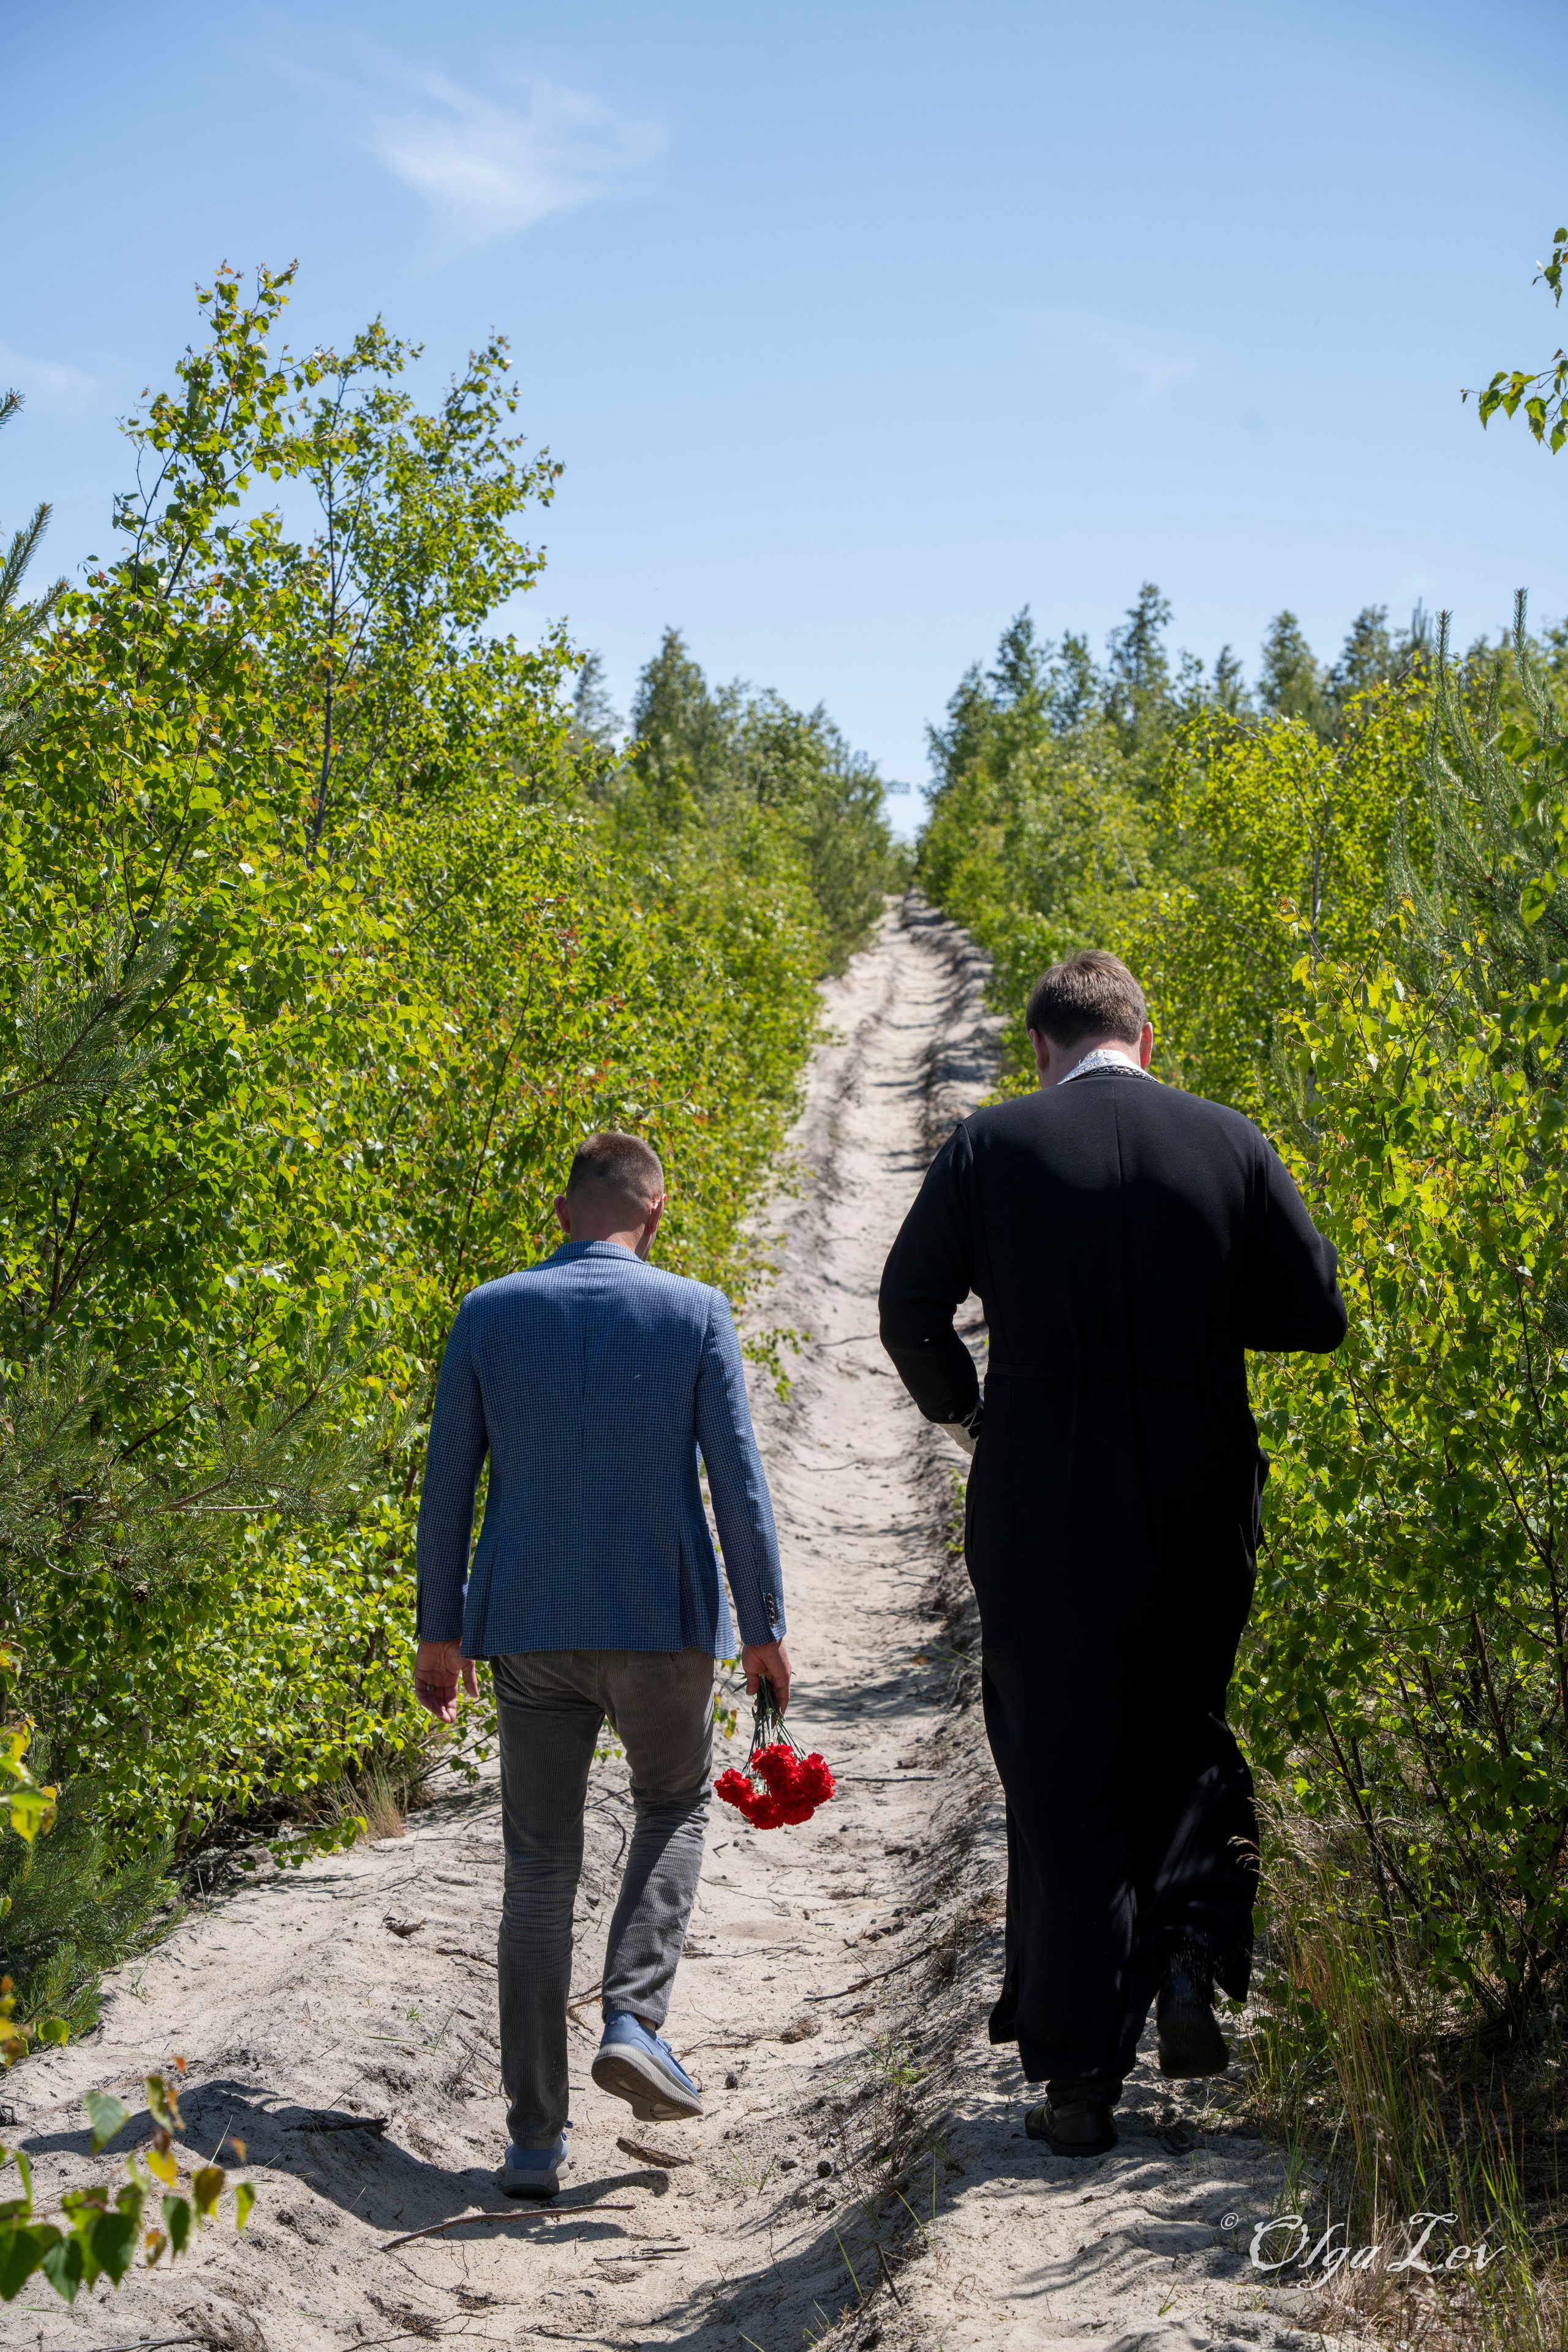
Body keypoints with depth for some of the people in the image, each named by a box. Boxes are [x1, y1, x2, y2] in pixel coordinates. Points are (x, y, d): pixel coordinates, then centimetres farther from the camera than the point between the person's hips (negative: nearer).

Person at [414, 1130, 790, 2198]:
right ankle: (636, 2017, 2)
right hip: (665, 1621, -1)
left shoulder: (488, 1315, 2)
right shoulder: (694, 1313, -3)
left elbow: (448, 1482, 4)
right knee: (675, 1807, 23)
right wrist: (764, 1624, 2)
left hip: (530, 1628, 2)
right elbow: (738, 1479, -5)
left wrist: (442, 1630, 12)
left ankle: (536, 2135, 7)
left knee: (541, 1867, 8)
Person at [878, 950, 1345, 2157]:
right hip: (1201, 1507, 2)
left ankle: (1080, 2078, 9)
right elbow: (1316, 1315, 1)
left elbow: (910, 1307, -4)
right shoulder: (1230, 1142, -1)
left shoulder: (991, 1145, -5)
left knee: (1063, 1786, 7)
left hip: (1042, 1514, -1)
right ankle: (1190, 1953, 4)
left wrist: (958, 1407, 15)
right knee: (1191, 1742, 24)